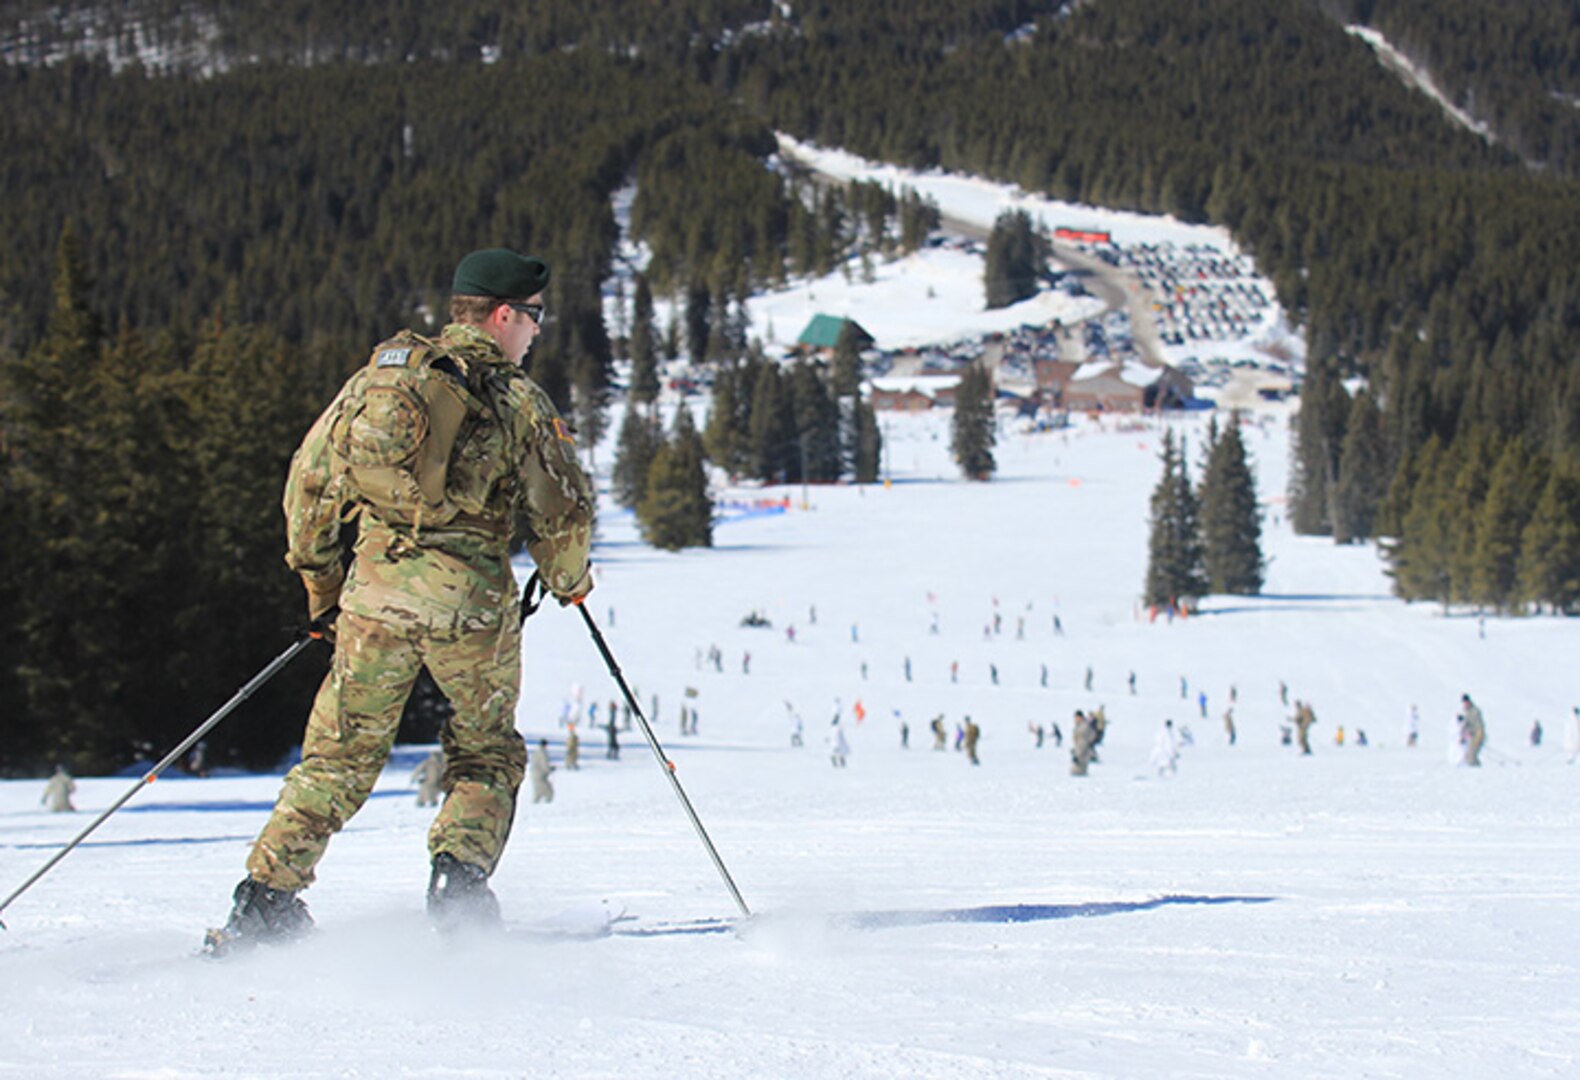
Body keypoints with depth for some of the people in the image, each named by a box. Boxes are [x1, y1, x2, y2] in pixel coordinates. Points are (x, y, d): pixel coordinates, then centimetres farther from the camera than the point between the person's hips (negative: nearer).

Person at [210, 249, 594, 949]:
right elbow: (563, 512, 0)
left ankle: (267, 897, 3)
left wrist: (320, 584, 22)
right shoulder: (518, 401, 1)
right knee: (486, 754, 17)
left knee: (341, 755, 12)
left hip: (376, 594, 3)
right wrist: (568, 581, 21)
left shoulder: (381, 374, 11)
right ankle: (459, 877, -4)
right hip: (473, 601, -3)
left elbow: (309, 479, 12)